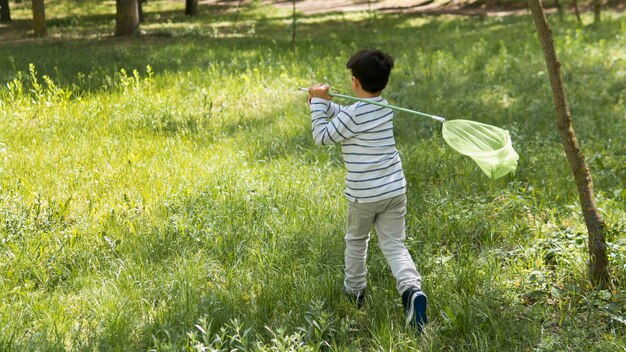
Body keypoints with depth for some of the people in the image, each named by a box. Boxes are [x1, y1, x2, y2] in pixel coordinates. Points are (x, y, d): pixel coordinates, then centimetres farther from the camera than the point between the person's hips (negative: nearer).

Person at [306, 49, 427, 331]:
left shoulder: (354, 114, -18)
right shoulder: (384, 107, 6)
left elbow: (322, 136, -6)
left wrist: (318, 103, -1)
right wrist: (324, 102, 15)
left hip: (363, 195, -5)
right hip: (395, 190, 5)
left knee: (356, 241, 18)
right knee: (394, 244, 5)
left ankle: (355, 291, 34)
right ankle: (411, 288, -19)